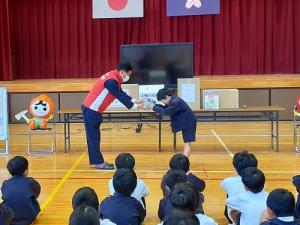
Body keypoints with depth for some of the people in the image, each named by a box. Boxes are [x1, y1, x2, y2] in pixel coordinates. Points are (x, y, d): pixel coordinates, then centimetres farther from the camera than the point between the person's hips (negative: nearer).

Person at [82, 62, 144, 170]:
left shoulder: (113, 78, 9)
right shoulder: (111, 81, -22)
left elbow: (121, 93, 17)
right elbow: (120, 96, -19)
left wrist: (134, 101, 10)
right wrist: (134, 106, -12)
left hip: (92, 109, 10)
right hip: (91, 110, -10)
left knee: (94, 136, 13)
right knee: (93, 137, -3)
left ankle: (96, 161, 19)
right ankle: (99, 163, 2)